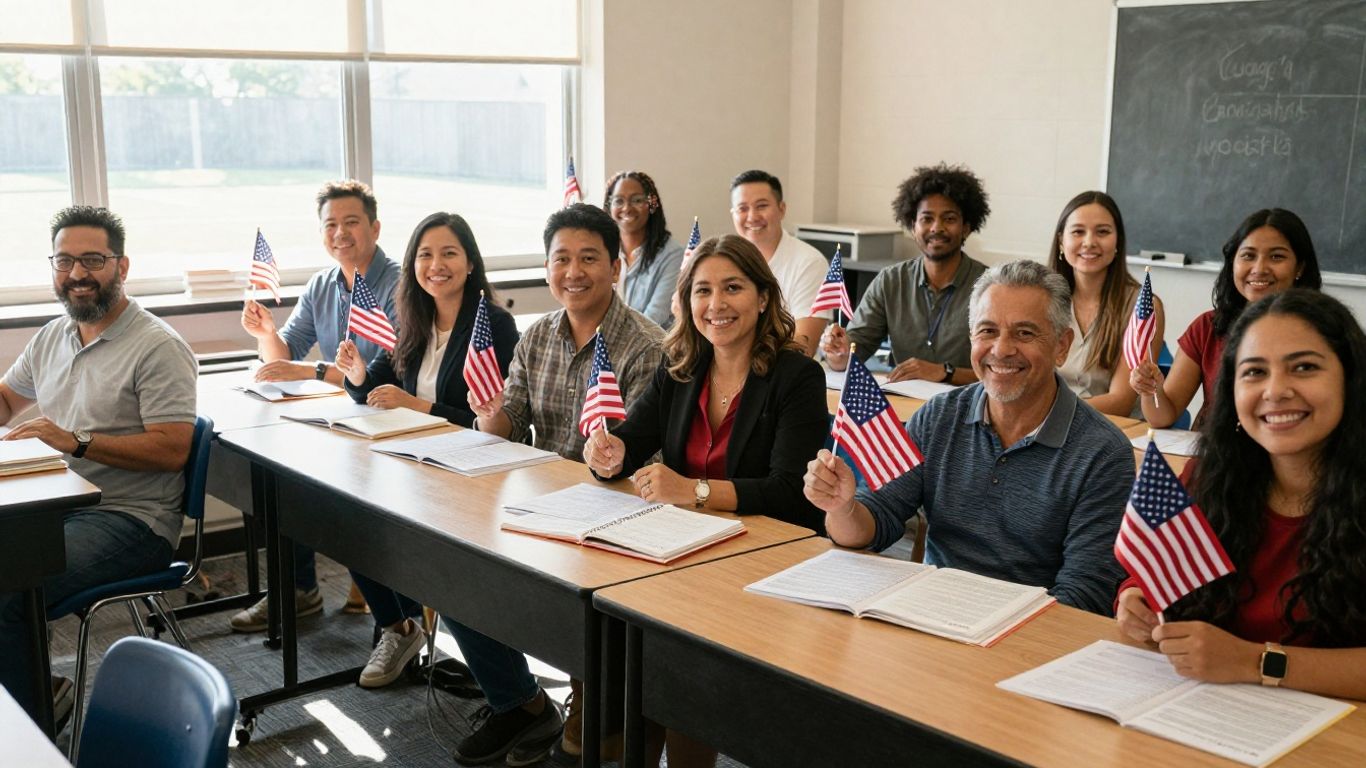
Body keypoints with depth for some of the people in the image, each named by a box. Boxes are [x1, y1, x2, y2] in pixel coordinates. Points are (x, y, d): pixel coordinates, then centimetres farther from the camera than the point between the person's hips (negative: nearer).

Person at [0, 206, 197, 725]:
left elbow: (173, 449, -18)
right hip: (57, 506, 9)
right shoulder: (52, 337, 15)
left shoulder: (158, 347, -11)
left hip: (131, 521, -8)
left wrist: (77, 442, -22)